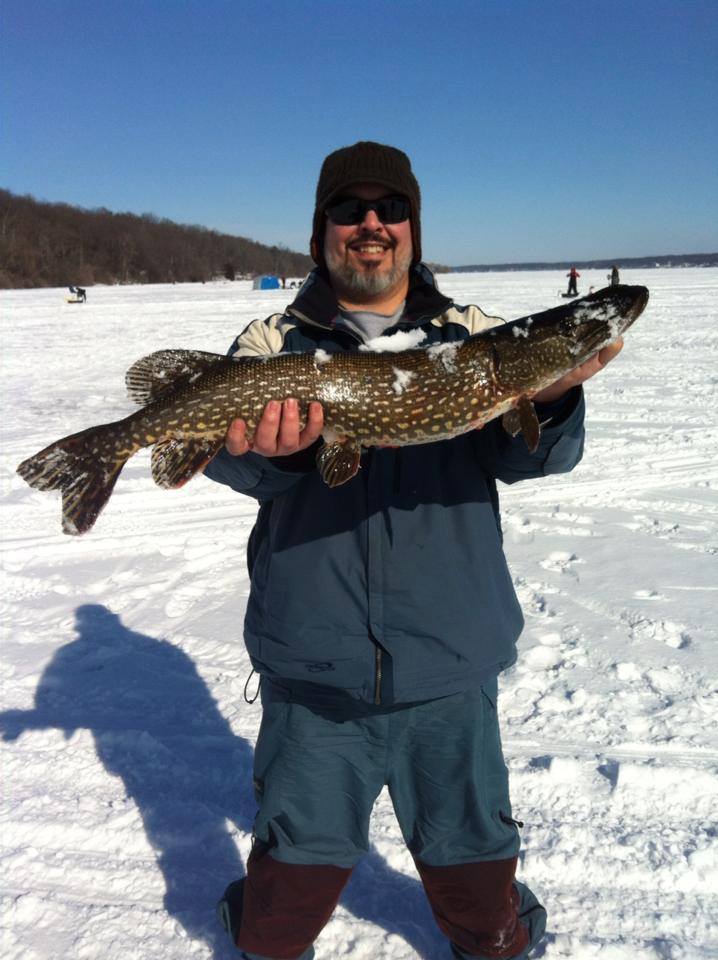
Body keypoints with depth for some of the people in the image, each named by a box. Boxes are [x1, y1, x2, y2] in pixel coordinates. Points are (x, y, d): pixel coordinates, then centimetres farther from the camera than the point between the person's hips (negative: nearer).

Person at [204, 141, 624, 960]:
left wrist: (549, 393, -28)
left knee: (470, 846, 18)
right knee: (300, 852, 15)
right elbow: (225, 441, -12)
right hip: (313, 661, -1)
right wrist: (273, 447, -34)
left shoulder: (471, 338, 6)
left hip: (449, 660, 1)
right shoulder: (273, 343, 4)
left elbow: (524, 454, -6)